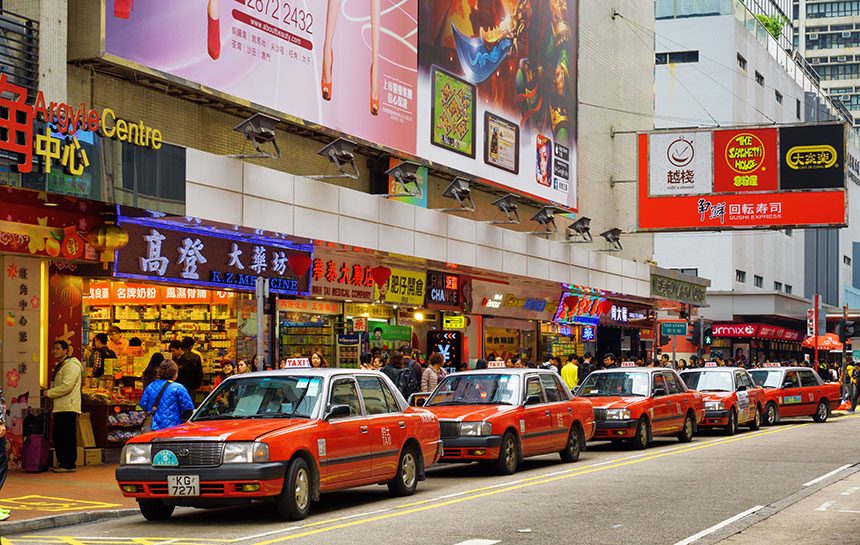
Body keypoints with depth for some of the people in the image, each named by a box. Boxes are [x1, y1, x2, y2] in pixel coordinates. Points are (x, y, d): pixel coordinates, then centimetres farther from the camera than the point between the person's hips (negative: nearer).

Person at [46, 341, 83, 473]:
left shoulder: (71, 365, -11)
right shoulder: (60, 366, 23)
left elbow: (66, 386, -21)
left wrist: (49, 393, -12)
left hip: (68, 408, -11)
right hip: (60, 407, 11)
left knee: (68, 437, -9)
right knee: (58, 437, 13)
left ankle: (69, 464, -9)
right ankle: (62, 463, 20)